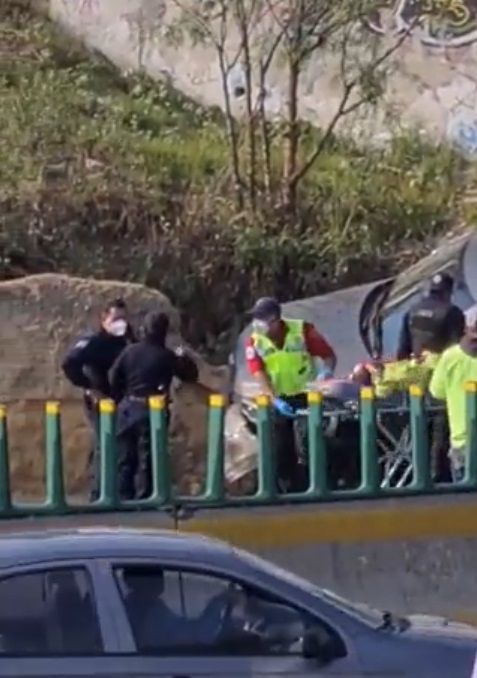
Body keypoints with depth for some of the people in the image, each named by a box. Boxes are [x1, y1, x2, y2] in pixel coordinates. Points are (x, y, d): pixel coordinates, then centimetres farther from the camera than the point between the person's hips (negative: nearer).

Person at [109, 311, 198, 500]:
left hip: (128, 408, 3)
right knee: (147, 458, 3)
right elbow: (191, 375, 2)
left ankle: (124, 497, 13)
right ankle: (142, 498, 1)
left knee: (126, 457, 12)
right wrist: (184, 357, 19)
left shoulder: (129, 351, 2)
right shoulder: (167, 356, -7)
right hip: (151, 411, -3)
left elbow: (113, 379, 2)